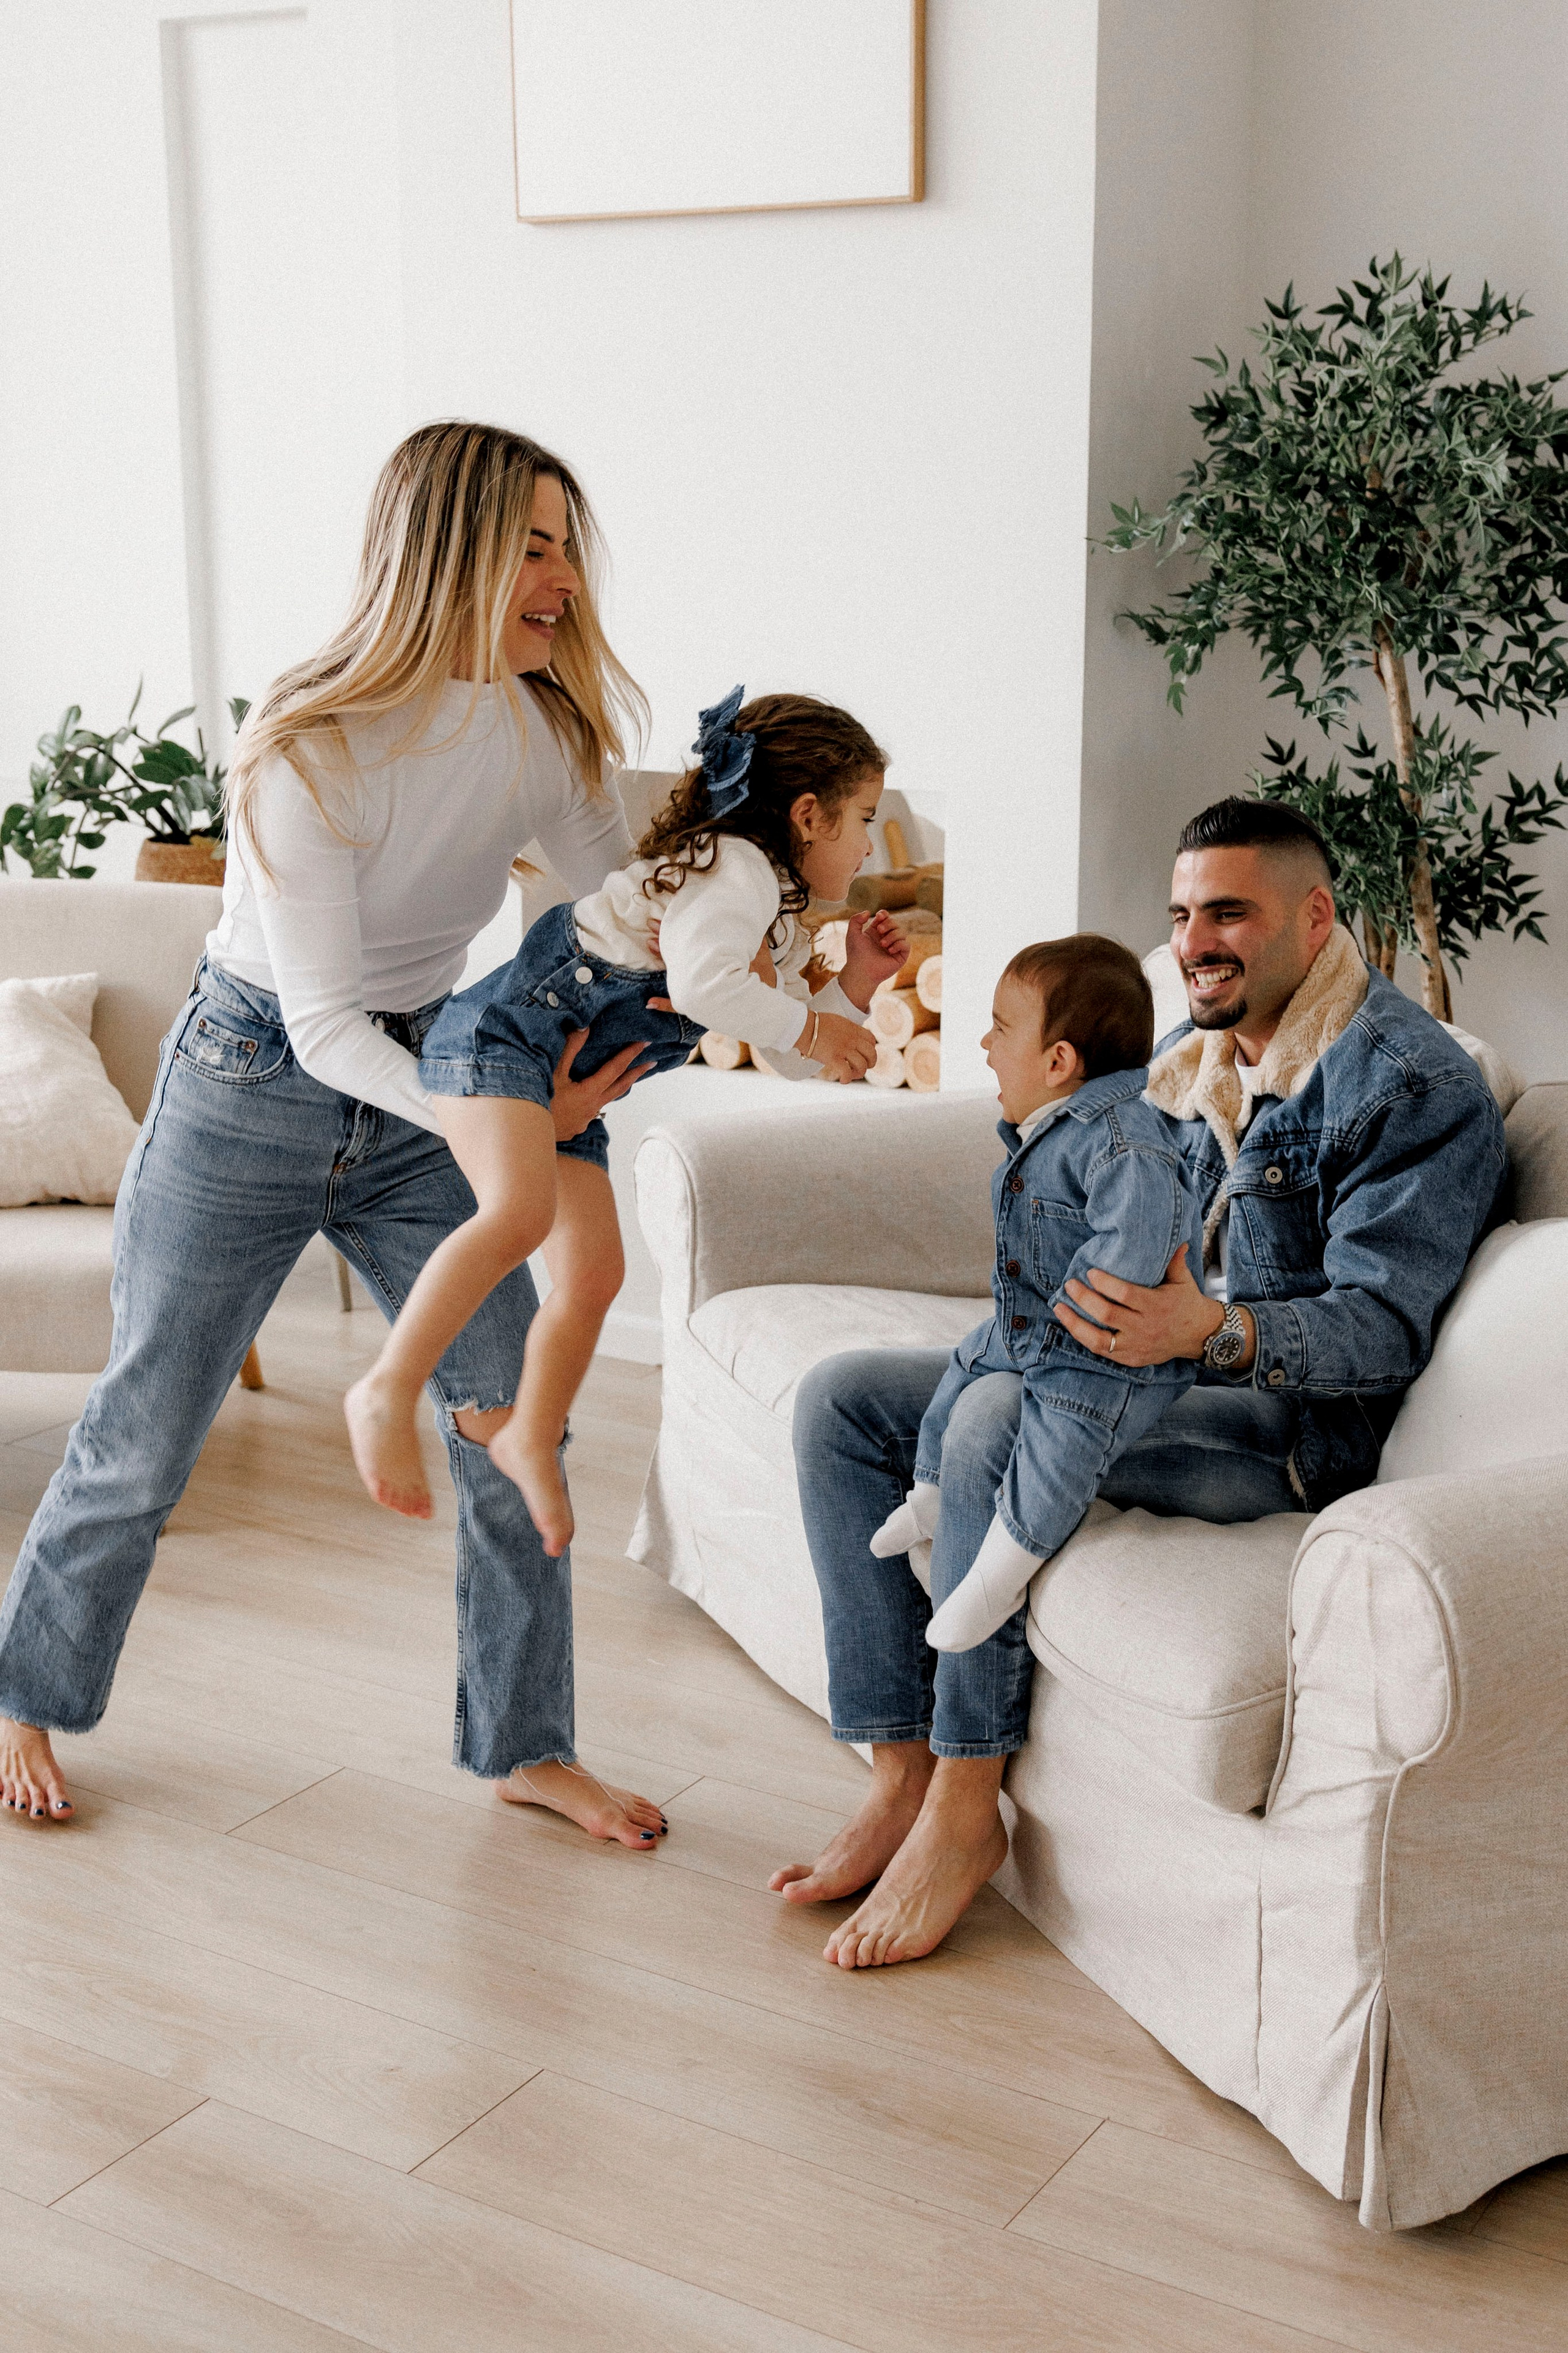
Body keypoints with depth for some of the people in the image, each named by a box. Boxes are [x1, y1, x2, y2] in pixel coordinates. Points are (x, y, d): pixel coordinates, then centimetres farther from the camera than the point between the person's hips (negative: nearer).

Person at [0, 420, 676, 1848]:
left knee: (513, 1430, 1)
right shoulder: (308, 751, -25)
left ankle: (527, 1748, 19)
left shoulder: (547, 727, -8)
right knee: (145, 1436, 7)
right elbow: (322, 1021, -25)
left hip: (420, 1091, 5)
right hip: (253, 1087, -5)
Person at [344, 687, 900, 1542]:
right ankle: (388, 1391, -28)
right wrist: (811, 1025, -20)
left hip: (567, 1090, 10)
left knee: (594, 1271, 7)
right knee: (522, 1210, -32)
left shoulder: (779, 929, 19)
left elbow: (796, 1062, 25)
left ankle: (532, 1439, 25)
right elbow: (701, 982, -32)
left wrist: (854, 985, 12)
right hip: (500, 1033, -10)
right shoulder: (737, 867, -14)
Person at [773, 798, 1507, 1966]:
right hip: (1162, 1376, 9)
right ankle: (901, 1781, -8)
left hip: (1298, 1423, -9)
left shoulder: (1418, 1083, -13)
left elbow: (1384, 1328, -21)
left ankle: (966, 1809, -21)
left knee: (997, 1419, -33)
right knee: (843, 1398, -4)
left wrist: (1210, 1331, -39)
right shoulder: (1191, 1056, 13)